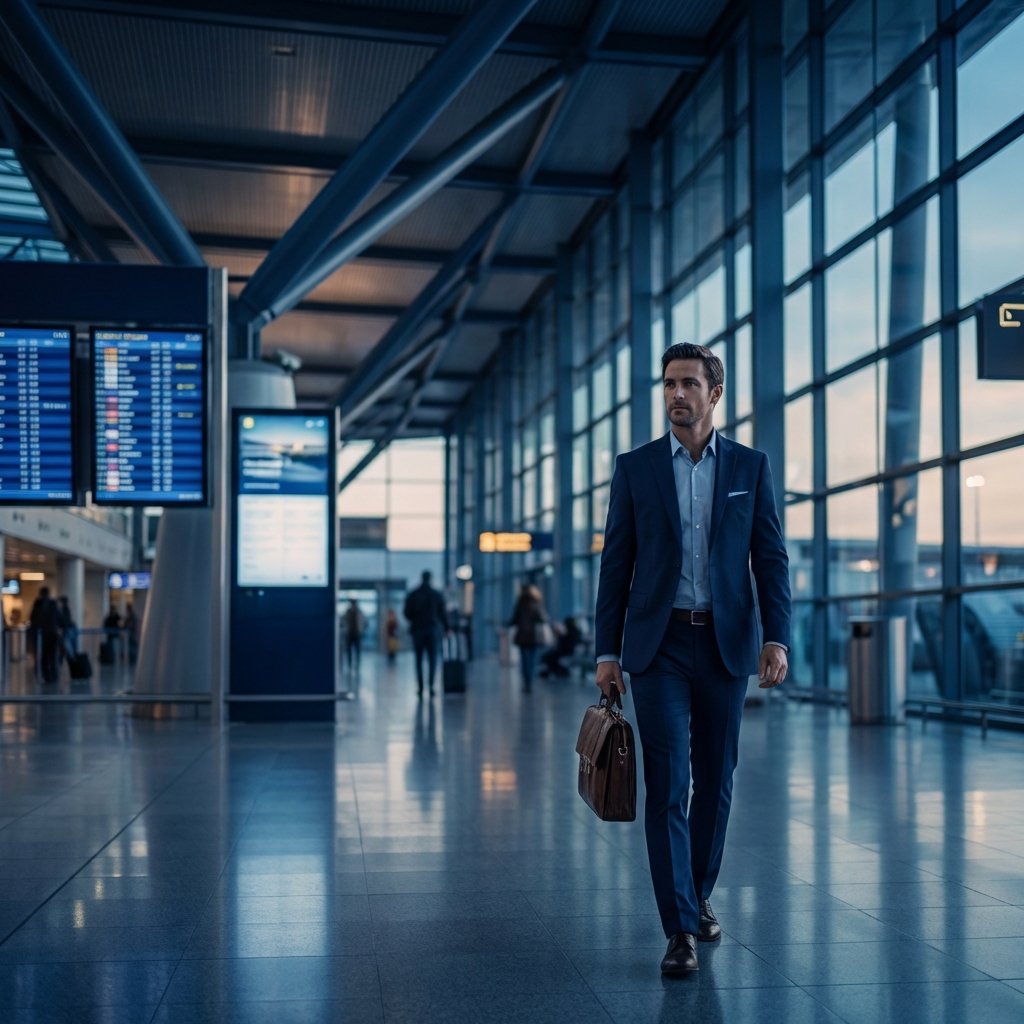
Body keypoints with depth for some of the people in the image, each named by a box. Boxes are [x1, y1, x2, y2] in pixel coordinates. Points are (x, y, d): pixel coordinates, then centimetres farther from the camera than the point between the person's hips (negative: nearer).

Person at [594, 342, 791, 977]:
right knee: (667, 786, -6)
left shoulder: (751, 466, 5)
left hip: (726, 644, 1)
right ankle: (681, 929, -2)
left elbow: (771, 559, 3)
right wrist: (607, 651, 0)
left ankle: (700, 895, 31)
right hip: (659, 645, -1)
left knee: (715, 782, 10)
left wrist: (777, 639, -8)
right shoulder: (636, 467, 4)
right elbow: (617, 563, 4)